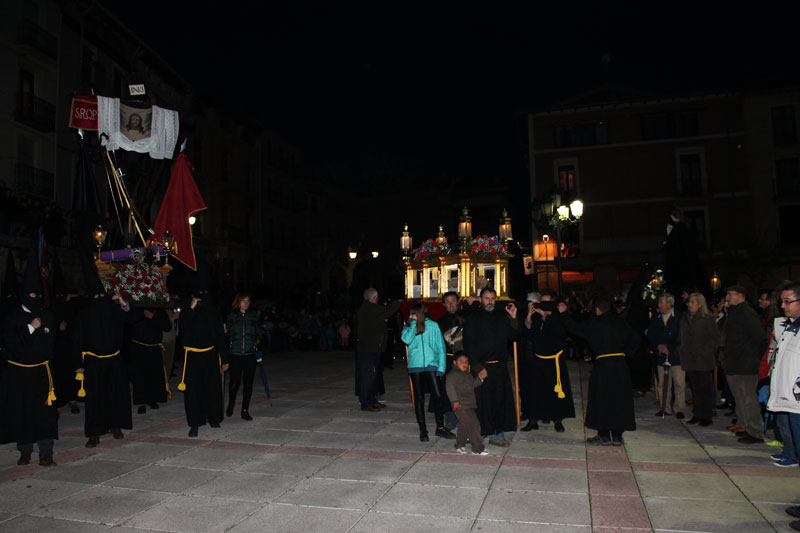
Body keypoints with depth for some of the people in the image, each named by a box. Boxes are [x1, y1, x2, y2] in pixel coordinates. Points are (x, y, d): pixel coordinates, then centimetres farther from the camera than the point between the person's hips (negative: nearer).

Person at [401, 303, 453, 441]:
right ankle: (423, 430, 16)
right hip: (415, 366, 1)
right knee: (419, 398, 6)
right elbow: (407, 339, -15)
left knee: (437, 395, -6)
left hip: (431, 365, -1)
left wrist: (441, 366, -3)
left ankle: (440, 427, 11)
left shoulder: (433, 326, 4)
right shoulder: (409, 327, 7)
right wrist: (413, 324, -7)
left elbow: (440, 346, 4)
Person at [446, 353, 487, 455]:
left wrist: (480, 378, 9)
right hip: (460, 405, -9)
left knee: (463, 426, 17)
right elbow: (450, 388, -17)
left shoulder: (468, 374, 17)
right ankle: (477, 448, -2)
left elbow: (473, 384, 24)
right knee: (474, 424, -10)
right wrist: (455, 401, -22)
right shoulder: (452, 374, -11)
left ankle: (459, 446, 31)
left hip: (469, 405, 9)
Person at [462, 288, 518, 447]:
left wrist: (513, 318, -1)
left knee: (502, 400, 5)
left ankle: (498, 434, 15)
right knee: (483, 402, -3)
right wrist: (478, 368, -14)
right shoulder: (473, 318, -3)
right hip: (482, 367, -5)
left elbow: (513, 337, 11)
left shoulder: (501, 317, 13)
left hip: (500, 367, 5)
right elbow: (468, 345, -8)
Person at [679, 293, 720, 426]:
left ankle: (706, 416, 7)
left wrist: (706, 352, -11)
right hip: (689, 360, 5)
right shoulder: (684, 319, 12)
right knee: (695, 389, 10)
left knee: (705, 389, 0)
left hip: (703, 360, -5)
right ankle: (697, 414, 16)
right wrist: (683, 353, 9)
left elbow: (715, 338, -5)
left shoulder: (707, 319, -5)